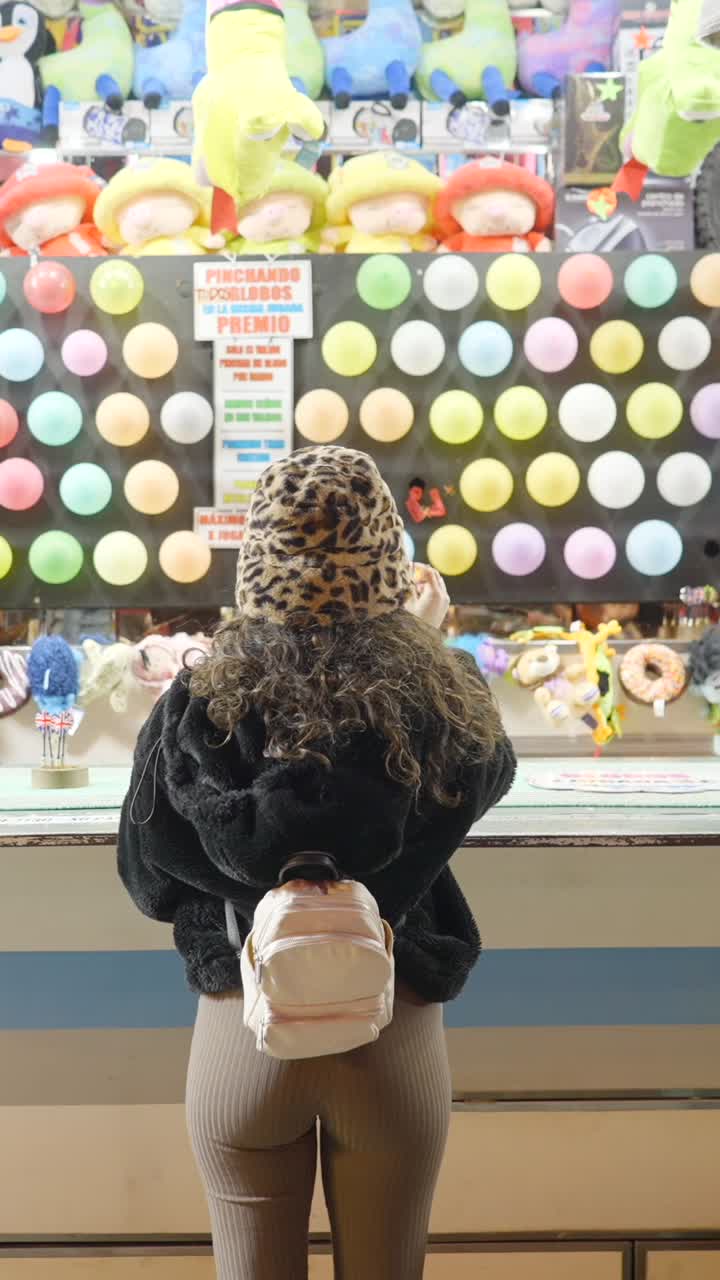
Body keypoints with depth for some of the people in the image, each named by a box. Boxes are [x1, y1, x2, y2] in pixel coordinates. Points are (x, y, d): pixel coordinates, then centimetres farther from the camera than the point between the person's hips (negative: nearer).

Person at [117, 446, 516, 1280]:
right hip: (392, 1035, 1)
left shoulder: (197, 709, -14)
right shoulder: (435, 700, -15)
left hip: (243, 1031, 0)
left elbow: (149, 881, -3)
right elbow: (488, 767, 9)